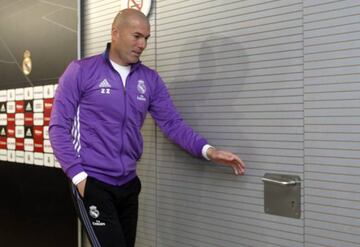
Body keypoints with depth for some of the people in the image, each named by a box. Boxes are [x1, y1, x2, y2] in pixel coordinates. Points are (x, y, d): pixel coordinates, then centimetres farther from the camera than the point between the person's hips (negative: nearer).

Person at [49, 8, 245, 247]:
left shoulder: (151, 79, 6)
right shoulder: (81, 71, -5)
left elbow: (172, 122, 3)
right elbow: (59, 127, -6)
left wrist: (207, 150, -13)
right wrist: (78, 175, -14)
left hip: (129, 184, 5)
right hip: (92, 182, -5)